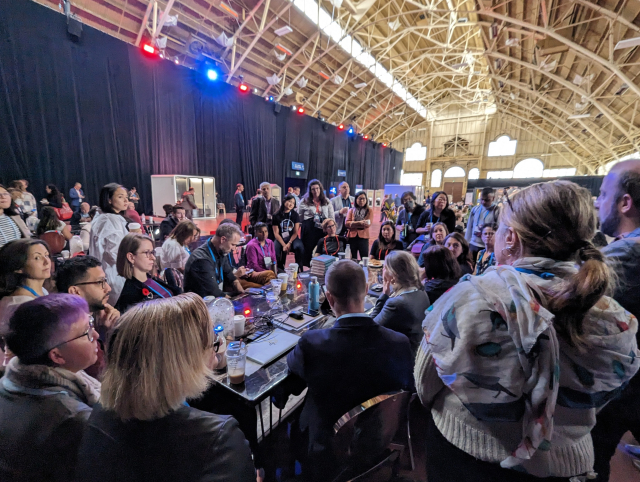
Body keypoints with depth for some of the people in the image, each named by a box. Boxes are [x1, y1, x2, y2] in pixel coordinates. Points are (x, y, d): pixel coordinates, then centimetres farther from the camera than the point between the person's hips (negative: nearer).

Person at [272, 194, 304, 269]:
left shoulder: (295, 215, 5)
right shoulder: (277, 216, 2)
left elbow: (295, 232, 0)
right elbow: (276, 233, -2)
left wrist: (289, 243, -16)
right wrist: (284, 245, -16)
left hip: (292, 238, 0)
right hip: (280, 239, 0)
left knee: (299, 247, -32)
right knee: (275, 253, -27)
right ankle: (280, 269, 3)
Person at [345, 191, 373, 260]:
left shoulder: (369, 211, 6)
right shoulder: (351, 210, 10)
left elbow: (368, 224, -8)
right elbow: (347, 223, -4)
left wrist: (353, 224, -11)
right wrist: (359, 223, -18)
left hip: (363, 237, -1)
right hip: (352, 237, 2)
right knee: (352, 259, 9)